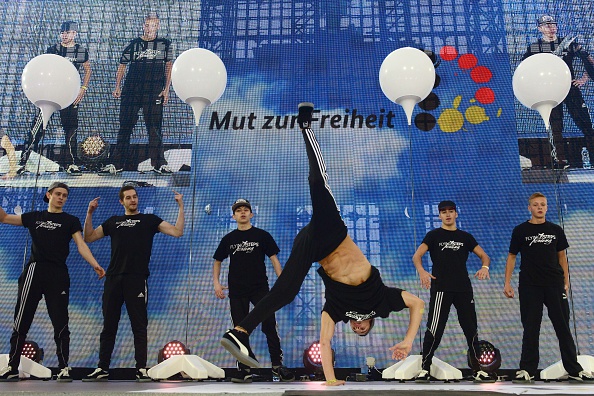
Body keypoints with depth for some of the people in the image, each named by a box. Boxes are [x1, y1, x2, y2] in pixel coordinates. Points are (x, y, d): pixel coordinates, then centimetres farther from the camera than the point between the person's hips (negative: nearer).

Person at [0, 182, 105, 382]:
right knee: (21, 322, 5)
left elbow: (81, 245, -3)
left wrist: (95, 265, -18)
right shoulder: (34, 216, 15)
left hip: (58, 275, -2)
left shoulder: (71, 221, 7)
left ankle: (64, 368, 5)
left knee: (60, 323, -2)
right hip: (33, 271, 2)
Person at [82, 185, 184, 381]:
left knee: (139, 326, -1)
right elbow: (89, 237, 18)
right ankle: (102, 369, 16)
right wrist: (89, 213, 9)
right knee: (108, 326, 8)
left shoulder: (149, 220, 9)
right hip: (113, 279, 3)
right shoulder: (113, 221, 18)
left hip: (137, 279, -3)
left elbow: (177, 232, 0)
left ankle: (141, 370, 5)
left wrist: (181, 207, -5)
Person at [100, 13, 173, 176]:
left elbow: (169, 66, 6)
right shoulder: (134, 44, 9)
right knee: (125, 127, 3)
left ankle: (159, 164, 5)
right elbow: (122, 65, 12)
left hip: (154, 93, -2)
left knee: (155, 128, -2)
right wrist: (118, 86, 2)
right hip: (131, 92, 2)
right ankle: (117, 164, 8)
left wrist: (166, 89, -4)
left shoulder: (165, 44, 7)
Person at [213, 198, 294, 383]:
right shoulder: (228, 239, 10)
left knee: (269, 326, -8)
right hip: (237, 291, 2)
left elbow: (274, 259, 2)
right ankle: (244, 370, 13)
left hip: (260, 288, -2)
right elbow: (217, 261, 17)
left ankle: (277, 365, 4)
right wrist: (216, 283, 2)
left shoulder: (262, 235, 4)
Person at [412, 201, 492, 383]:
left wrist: (484, 267, -9)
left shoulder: (465, 236, 15)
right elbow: (417, 256, -6)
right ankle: (424, 369, 1)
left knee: (471, 329, 7)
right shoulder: (434, 235, 5)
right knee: (434, 329, -8)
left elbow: (484, 255, 14)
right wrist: (421, 271, -27)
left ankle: (479, 371, 18)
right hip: (441, 288, -4)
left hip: (464, 289, 4)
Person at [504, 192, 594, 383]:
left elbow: (562, 256, 14)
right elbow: (512, 256, 4)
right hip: (529, 286, -2)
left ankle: (574, 370, 16)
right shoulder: (520, 231, 3)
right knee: (530, 329, 2)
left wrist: (566, 281, 8)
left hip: (555, 285, 2)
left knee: (563, 327, 6)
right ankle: (527, 371, 9)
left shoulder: (556, 230, 9)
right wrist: (507, 283, -3)